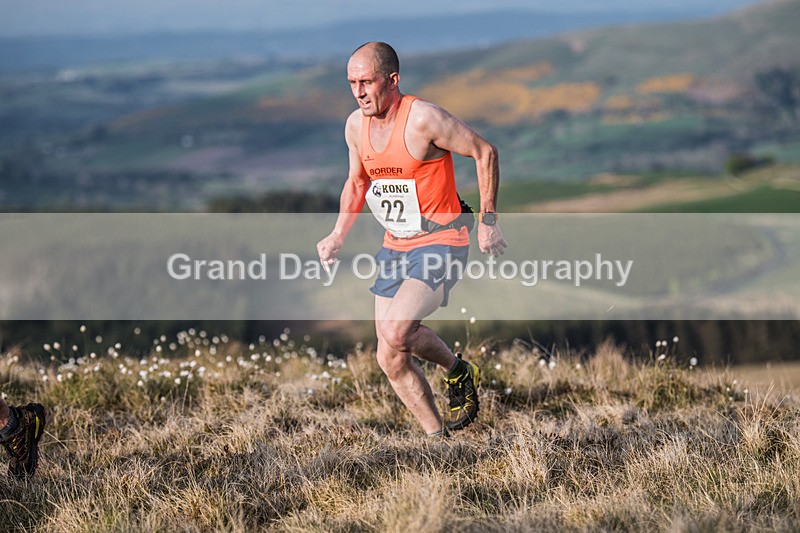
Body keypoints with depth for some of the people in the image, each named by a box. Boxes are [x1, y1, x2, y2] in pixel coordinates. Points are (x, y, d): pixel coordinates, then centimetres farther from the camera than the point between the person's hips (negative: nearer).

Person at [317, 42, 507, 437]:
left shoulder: (422, 118, -20)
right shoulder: (356, 125, 1)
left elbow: (485, 152, -11)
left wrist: (488, 220, -9)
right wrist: (338, 234, 7)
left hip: (440, 243, -7)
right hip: (396, 246, 7)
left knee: (394, 335, -24)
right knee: (391, 356, 7)